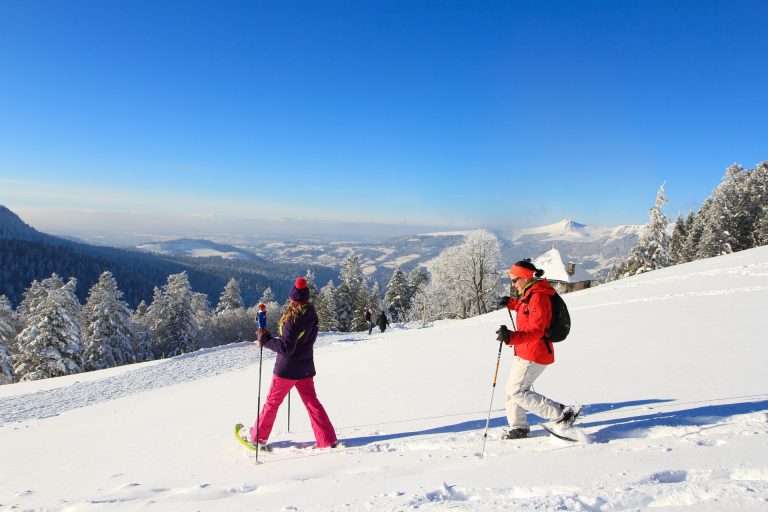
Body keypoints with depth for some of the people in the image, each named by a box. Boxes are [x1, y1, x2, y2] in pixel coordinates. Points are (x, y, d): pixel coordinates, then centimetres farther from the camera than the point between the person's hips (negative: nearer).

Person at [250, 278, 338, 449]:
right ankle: (328, 439, 6)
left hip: (287, 369, -6)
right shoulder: (312, 315, -3)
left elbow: (286, 348, -25)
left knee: (272, 402, 12)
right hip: (306, 369, 6)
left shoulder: (293, 320, -25)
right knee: (312, 402, 11)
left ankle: (258, 437, 28)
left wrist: (265, 339, -16)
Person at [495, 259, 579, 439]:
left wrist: (512, 337, -44)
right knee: (512, 389, 16)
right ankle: (519, 428, 29)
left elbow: (536, 331, -30)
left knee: (517, 392, -7)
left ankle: (562, 415, -2)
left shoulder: (538, 297, -21)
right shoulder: (530, 294, 10)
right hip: (524, 352, 10)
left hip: (534, 354, -10)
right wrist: (511, 303, 26)